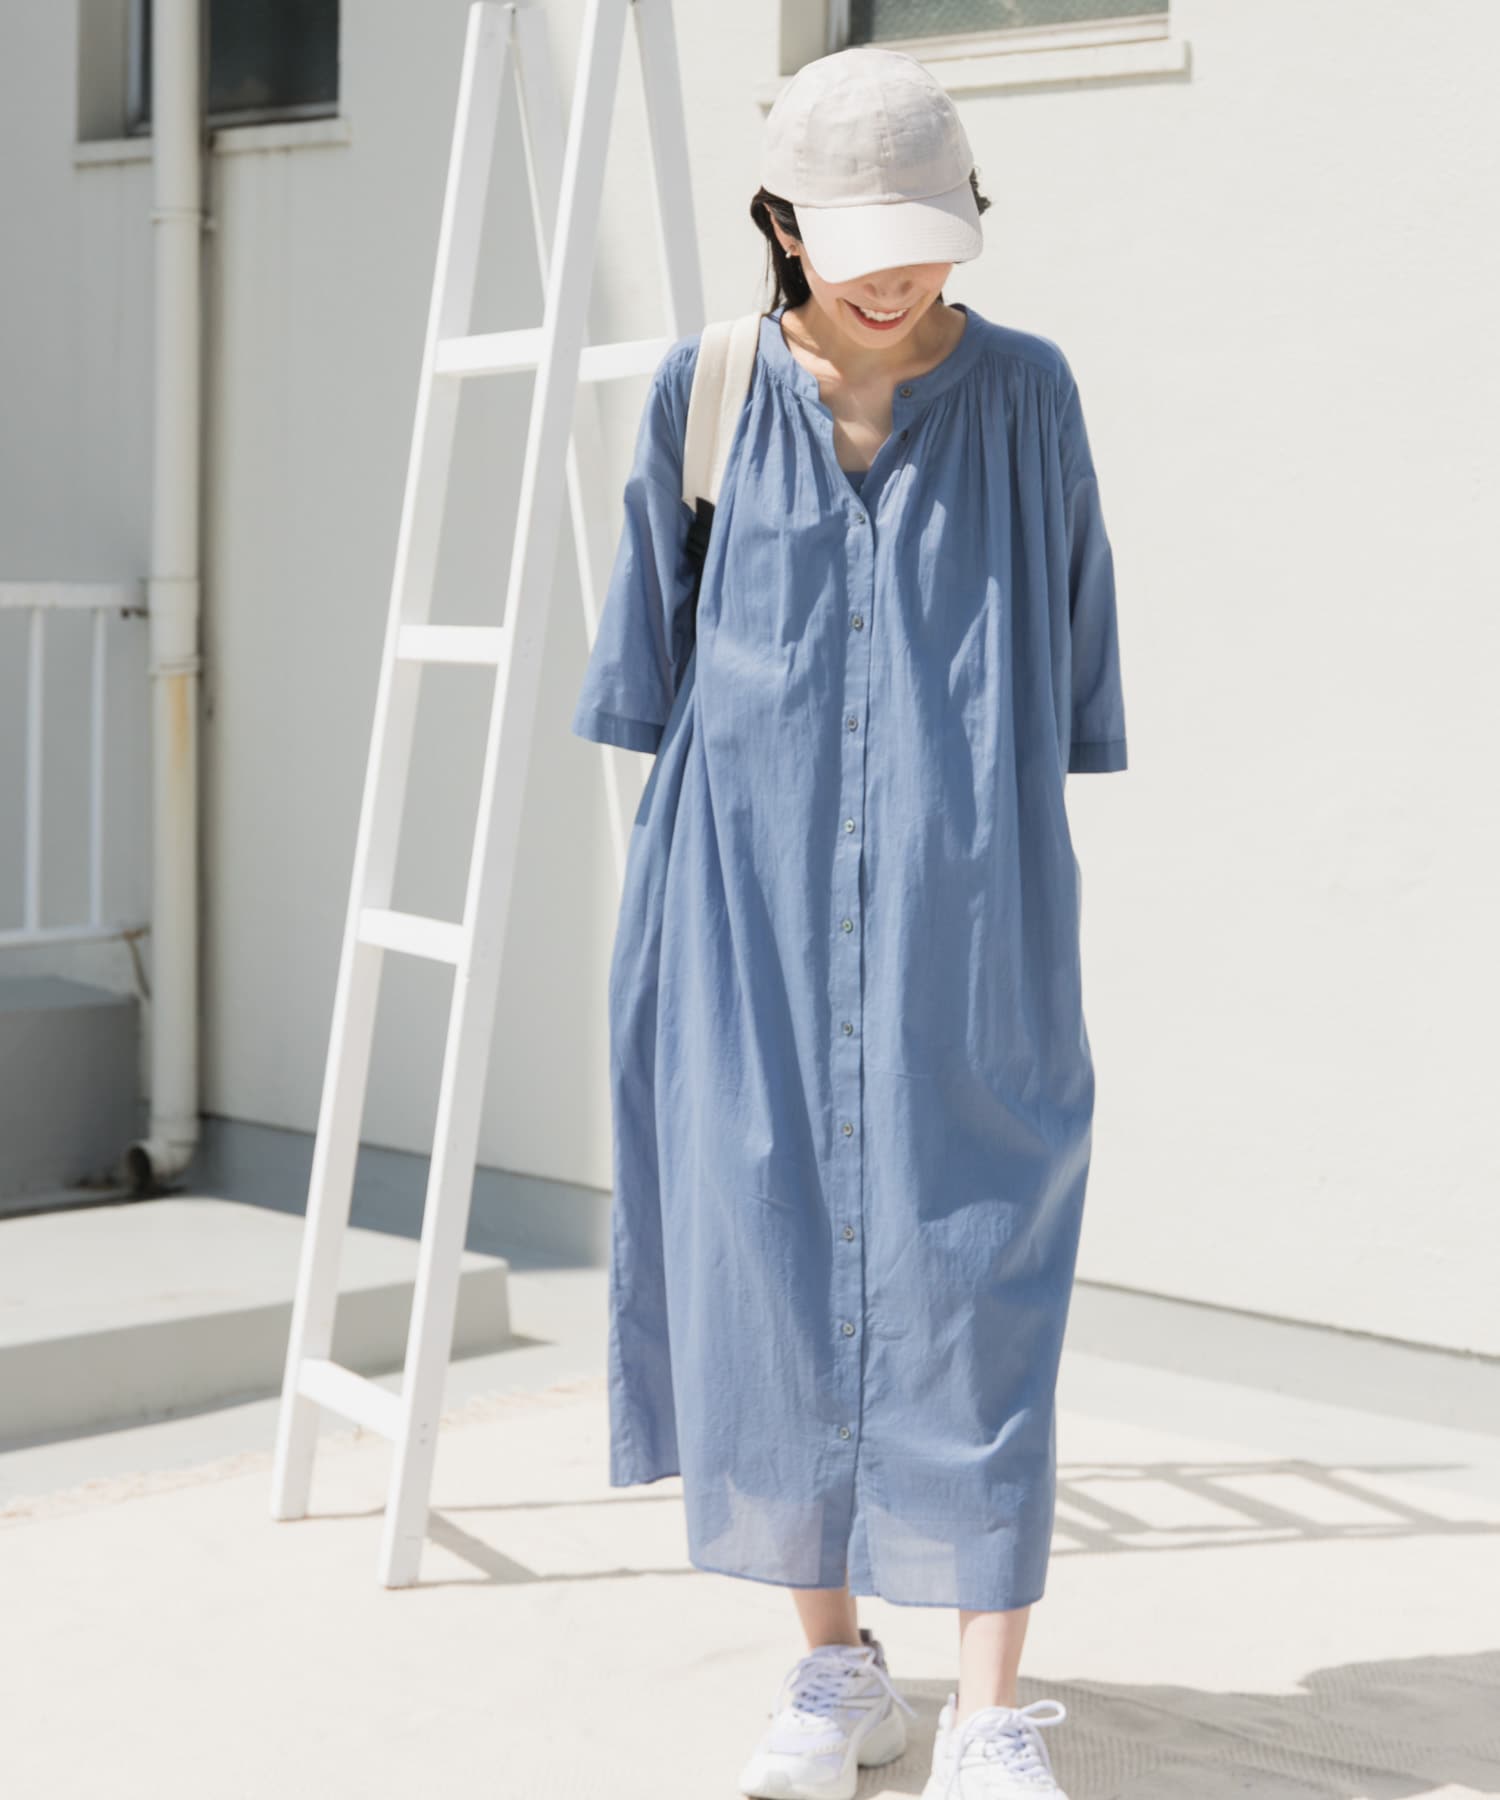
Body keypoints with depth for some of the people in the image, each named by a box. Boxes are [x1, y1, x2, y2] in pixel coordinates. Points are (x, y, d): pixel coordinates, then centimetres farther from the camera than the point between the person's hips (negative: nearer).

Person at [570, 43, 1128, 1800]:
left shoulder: (1024, 394, 0)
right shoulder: (706, 396, 3)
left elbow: (1061, 660, 5)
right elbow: (656, 665, 8)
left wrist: (1023, 860, 4)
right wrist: (664, 881, 7)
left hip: (960, 908, -1)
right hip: (754, 895, 2)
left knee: (966, 1275, -5)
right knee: (769, 1254, 4)